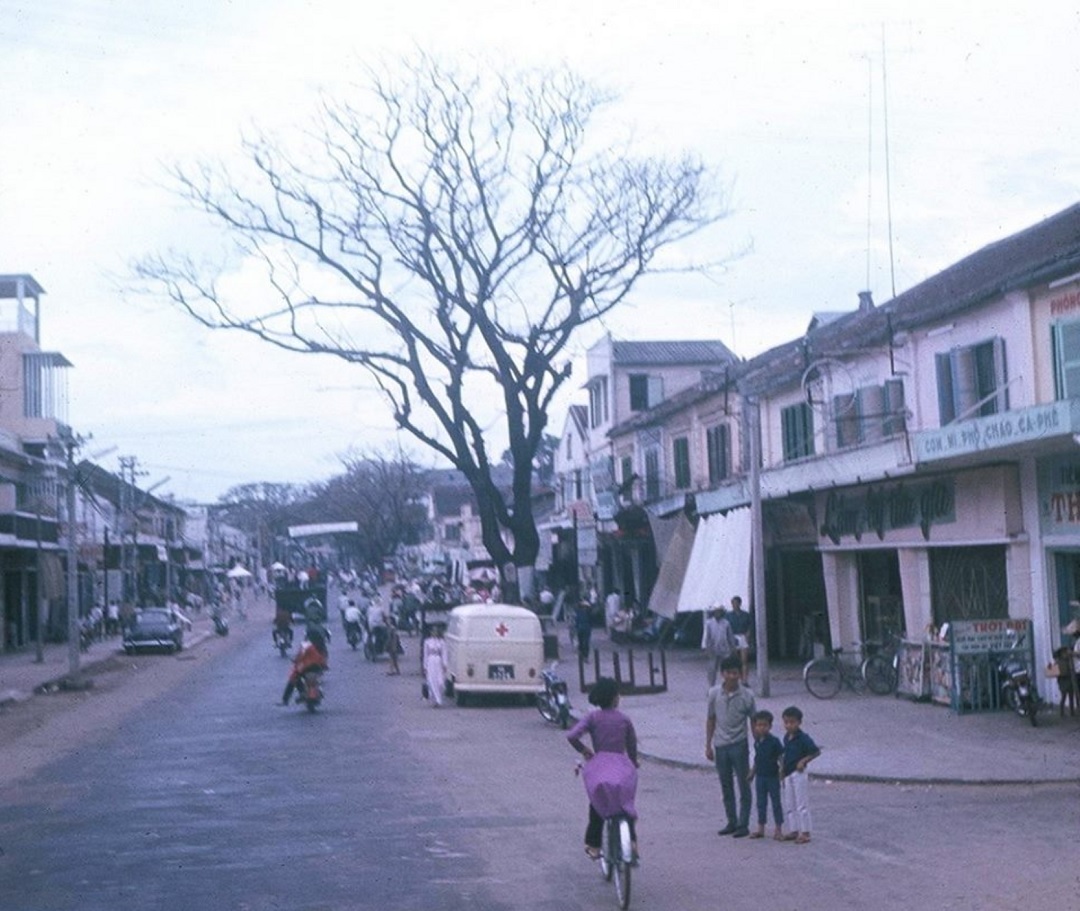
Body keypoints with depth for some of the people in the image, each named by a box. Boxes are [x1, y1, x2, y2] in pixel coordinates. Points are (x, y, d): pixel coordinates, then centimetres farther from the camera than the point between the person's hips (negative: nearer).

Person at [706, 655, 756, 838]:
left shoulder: (746, 696, -8)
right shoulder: (714, 694, -2)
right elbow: (711, 720, 7)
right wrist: (708, 745, 7)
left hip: (739, 745, -3)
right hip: (720, 746, 3)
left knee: (744, 786, 0)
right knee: (726, 788, 11)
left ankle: (743, 824, 7)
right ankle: (732, 822, 21)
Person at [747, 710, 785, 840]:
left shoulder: (774, 741, -13)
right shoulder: (757, 742, 5)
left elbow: (781, 757, -11)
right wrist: (752, 773, 17)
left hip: (772, 776, -6)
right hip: (760, 776, 6)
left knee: (776, 802, 3)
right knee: (760, 802, 11)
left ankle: (778, 829, 10)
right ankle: (760, 828, 20)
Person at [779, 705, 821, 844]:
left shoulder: (803, 738, -15)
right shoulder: (786, 737, 7)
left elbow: (816, 752, -16)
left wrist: (803, 761, -20)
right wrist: (782, 771, 13)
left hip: (799, 774, -8)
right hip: (787, 775, 8)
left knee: (802, 804, -1)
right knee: (789, 805, 13)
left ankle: (805, 832, 5)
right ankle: (793, 830, 22)